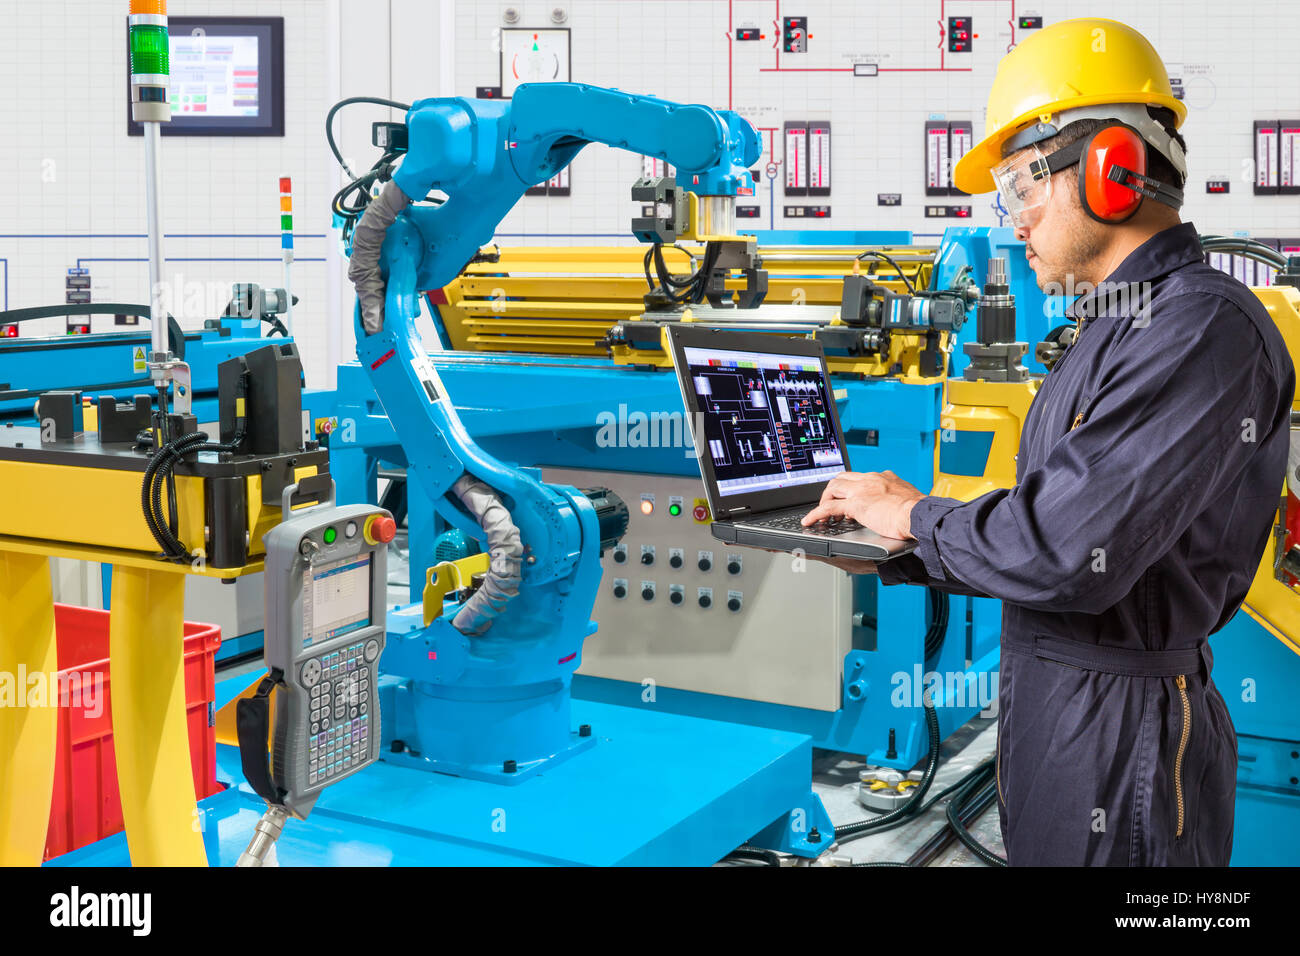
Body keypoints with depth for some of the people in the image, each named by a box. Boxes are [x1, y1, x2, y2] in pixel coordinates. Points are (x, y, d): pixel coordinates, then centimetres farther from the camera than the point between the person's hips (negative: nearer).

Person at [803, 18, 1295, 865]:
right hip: (1053, 702, 9)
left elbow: (1066, 552, -28)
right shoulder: (1119, 327, 15)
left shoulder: (1202, 327, -20)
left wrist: (916, 516, -12)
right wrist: (889, 559, 7)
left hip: (1123, 737, -9)